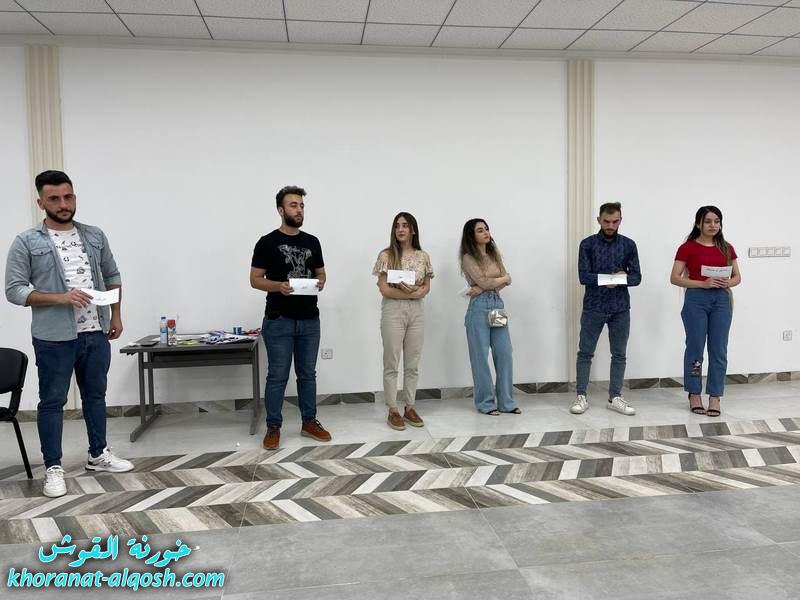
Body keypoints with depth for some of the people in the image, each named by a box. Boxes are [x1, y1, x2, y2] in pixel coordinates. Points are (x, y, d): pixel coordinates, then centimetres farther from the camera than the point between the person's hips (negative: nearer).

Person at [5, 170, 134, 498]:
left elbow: (112, 276, 16)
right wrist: (60, 298, -20)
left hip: (96, 333, 4)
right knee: (52, 401, 6)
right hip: (54, 338, -4)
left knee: (96, 395, 16)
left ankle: (98, 454, 31)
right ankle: (53, 468, 18)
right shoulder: (27, 242, -5)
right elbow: (14, 290, -8)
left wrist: (116, 315, 9)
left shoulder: (95, 235, 7)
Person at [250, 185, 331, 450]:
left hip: (309, 320, 5)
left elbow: (320, 272, 17)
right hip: (279, 321, -4)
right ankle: (273, 427, 14)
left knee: (307, 374, 13)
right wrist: (278, 286, -22)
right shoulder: (267, 242, -5)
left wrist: (321, 282, -7)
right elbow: (255, 279, -5)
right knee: (277, 376, 2)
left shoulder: (312, 242, 10)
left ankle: (309, 422, 24)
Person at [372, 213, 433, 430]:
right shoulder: (386, 255, -4)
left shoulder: (423, 256, 6)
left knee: (413, 364, 8)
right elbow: (384, 289, -9)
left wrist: (412, 291, -13)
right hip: (393, 311, -3)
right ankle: (393, 411, 9)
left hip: (417, 312, 4)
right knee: (392, 363, 1)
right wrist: (413, 292, -11)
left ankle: (409, 408, 19)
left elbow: (426, 287, 8)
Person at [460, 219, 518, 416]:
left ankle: (506, 401, 13)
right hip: (479, 307, -6)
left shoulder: (495, 254, 14)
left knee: (504, 353, 4)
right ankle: (485, 403, 11)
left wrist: (484, 288, -11)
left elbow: (507, 280, 3)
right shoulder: (468, 258, -4)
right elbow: (484, 282, -13)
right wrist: (503, 279, 3)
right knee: (481, 357, 1)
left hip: (498, 305, 6)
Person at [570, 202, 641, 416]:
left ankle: (615, 398, 16)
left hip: (620, 308, 2)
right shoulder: (587, 244, 0)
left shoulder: (629, 245, 6)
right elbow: (583, 276, -7)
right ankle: (581, 396, 11)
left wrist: (621, 279, -18)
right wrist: (606, 278, -23)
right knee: (585, 352, 2)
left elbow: (636, 277, 2)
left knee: (619, 354, 6)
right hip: (593, 307, -2)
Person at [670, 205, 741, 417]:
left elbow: (737, 277, 14)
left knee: (719, 350, 4)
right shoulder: (688, 247, -4)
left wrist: (728, 283, -9)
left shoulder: (726, 248, 9)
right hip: (696, 300, -4)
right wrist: (703, 283, -18)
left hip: (721, 300, 4)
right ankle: (694, 394, 16)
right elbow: (675, 278, -8)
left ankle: (715, 396, 12)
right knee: (695, 348, 3)